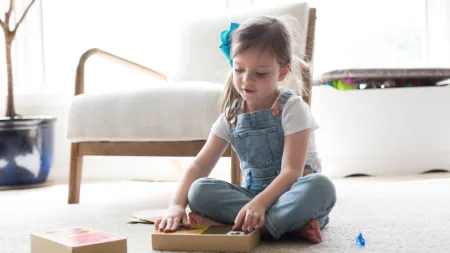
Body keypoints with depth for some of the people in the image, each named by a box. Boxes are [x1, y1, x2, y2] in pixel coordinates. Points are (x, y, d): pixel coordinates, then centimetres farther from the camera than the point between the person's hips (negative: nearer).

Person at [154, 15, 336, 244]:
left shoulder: (292, 108, -11)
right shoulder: (231, 114, 2)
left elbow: (291, 171, -20)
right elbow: (200, 166, -1)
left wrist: (260, 203, -38)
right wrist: (177, 205, -19)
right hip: (255, 194, 4)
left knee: (320, 186, -37)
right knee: (200, 191, -23)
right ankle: (293, 223, -29)